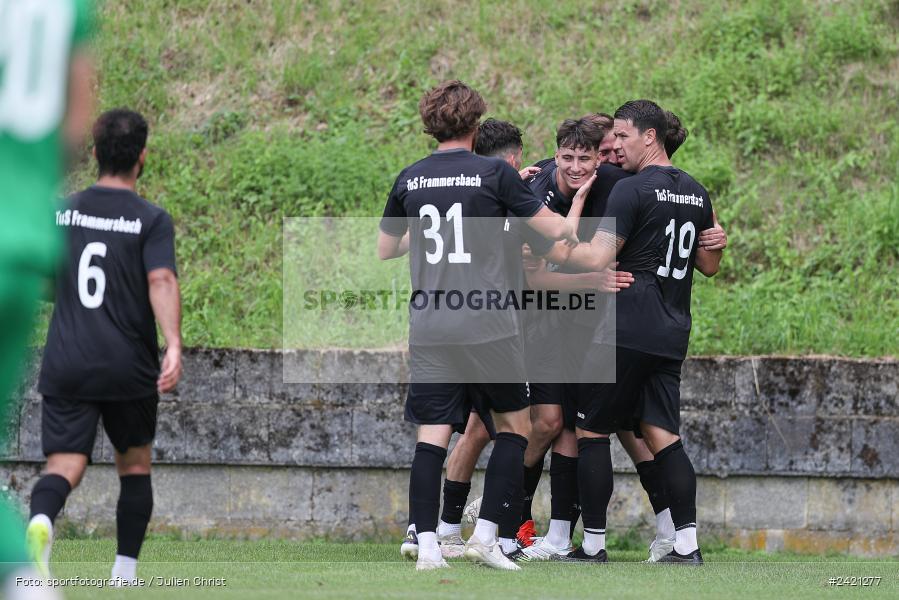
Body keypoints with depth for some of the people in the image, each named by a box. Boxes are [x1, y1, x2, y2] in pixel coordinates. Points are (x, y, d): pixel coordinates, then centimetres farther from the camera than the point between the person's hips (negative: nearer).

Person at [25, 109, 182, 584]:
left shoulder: (62, 212, 7)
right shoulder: (151, 220, -4)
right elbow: (161, 282, -19)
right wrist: (174, 346, -28)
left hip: (65, 366, 2)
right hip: (129, 368, -2)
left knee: (64, 465, -5)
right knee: (134, 464, 19)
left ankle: (39, 521, -39)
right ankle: (125, 573, 17)